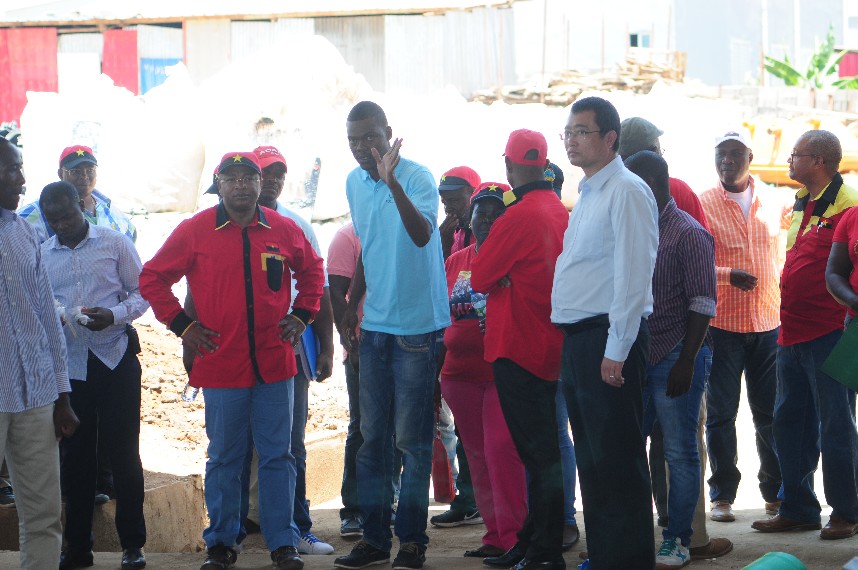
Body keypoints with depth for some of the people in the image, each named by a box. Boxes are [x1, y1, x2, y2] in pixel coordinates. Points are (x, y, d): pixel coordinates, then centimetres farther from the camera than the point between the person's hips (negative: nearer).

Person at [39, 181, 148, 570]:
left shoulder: (114, 243, 0)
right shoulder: (40, 255, 8)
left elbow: (141, 292, 1)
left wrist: (114, 315, -17)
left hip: (114, 359, -2)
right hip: (67, 364, 2)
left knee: (123, 451, 0)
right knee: (75, 454, 7)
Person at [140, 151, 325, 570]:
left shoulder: (284, 231, 5)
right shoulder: (195, 231, -1)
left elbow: (313, 272, 22)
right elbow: (152, 278, 6)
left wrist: (301, 316, 11)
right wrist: (180, 324, 1)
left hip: (274, 364, 1)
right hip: (221, 366, -1)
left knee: (277, 456, 4)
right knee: (224, 458, 7)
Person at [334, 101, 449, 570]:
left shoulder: (417, 177, -14)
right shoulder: (354, 183, 8)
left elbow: (422, 235, -32)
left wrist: (392, 181, -42)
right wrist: (351, 307, 21)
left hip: (416, 325, -7)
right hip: (375, 325, 7)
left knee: (412, 438, -2)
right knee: (372, 437, 10)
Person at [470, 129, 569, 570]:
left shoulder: (518, 216, -17)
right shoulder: (559, 211, 7)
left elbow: (480, 278, -11)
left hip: (518, 348, -8)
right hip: (550, 347, 8)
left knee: (537, 451, -6)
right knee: (543, 449, 14)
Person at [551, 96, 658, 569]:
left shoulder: (626, 192, -12)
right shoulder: (589, 193, 18)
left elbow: (634, 275, -18)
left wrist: (616, 351, -21)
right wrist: (578, 346, 17)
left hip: (608, 338, -10)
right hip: (578, 337, 10)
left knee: (617, 460, -7)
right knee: (591, 459, 14)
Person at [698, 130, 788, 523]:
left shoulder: (775, 202, 7)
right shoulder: (702, 205, -1)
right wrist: (728, 275, -19)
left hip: (768, 325, 2)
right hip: (722, 325, -2)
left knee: (771, 413, 5)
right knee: (721, 413, 1)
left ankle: (775, 492, 16)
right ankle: (723, 495, 10)